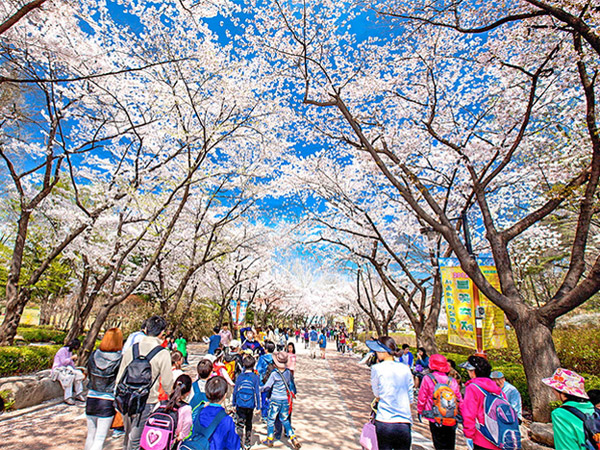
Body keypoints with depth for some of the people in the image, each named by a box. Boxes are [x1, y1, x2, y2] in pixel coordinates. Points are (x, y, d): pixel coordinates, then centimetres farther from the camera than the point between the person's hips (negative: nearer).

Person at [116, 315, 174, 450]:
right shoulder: (162, 354, -14)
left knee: (128, 437, 23)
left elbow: (120, 377, 8)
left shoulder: (131, 349, 0)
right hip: (146, 403, -5)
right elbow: (167, 383, -8)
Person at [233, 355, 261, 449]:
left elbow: (235, 391, 1)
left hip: (240, 405, 0)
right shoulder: (255, 377, -9)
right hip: (250, 405, 1)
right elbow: (257, 392, -8)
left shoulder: (240, 376, -5)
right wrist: (258, 406, -1)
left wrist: (234, 404, 12)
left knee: (240, 424, 3)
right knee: (248, 424, 18)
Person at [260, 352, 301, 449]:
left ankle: (270, 440, 25)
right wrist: (293, 392, 28)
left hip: (275, 399, -4)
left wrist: (260, 389, 7)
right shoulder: (288, 372, -4)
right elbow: (292, 384, 11)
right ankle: (293, 438, 10)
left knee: (271, 419, 15)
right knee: (285, 420, 19)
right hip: (286, 399, 4)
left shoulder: (274, 374, -17)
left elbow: (267, 386, -11)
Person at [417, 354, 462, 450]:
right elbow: (459, 400, 10)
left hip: (436, 421, -3)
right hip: (452, 422, 3)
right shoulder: (452, 381, 2)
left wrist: (420, 411, 15)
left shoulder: (428, 379, -7)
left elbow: (422, 398, -1)